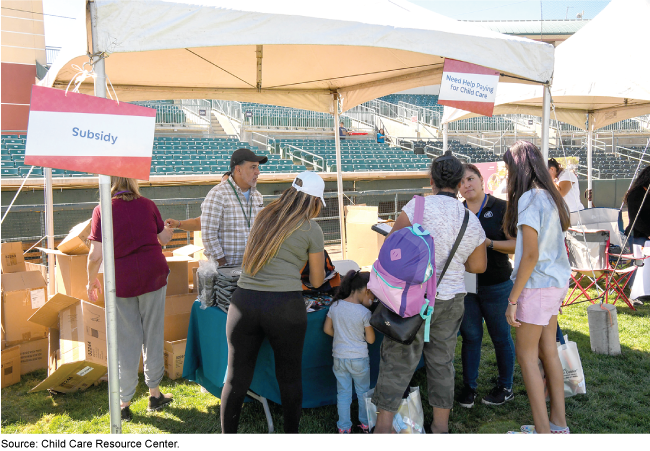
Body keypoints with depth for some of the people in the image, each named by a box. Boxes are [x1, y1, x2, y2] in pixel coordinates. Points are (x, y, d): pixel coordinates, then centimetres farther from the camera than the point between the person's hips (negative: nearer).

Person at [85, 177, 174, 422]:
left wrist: (92, 279, 8)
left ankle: (123, 404, 14)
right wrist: (171, 228, 34)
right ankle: (154, 394, 23)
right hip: (154, 275, 1)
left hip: (122, 281, -1)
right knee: (153, 335, 13)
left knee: (127, 341, 7)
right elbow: (164, 238, 12)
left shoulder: (102, 210, -6)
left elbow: (95, 255, -9)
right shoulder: (147, 205, 0)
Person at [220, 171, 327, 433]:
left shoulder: (265, 216, 14)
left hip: (244, 301, 4)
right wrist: (317, 258, 27)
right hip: (284, 307, -4)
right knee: (289, 376, 13)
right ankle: (291, 434, 27)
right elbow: (317, 282, 7)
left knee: (236, 377, 11)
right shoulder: (311, 229, 0)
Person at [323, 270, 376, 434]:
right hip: (359, 359, -3)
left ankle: (344, 427, 19)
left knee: (343, 393, 14)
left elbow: (327, 329, 4)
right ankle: (365, 423, 30)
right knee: (363, 392, 17)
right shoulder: (364, 312, -17)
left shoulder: (335, 306, -5)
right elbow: (370, 339, -11)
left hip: (339, 357, 3)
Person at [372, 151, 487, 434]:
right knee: (442, 362, 16)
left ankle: (383, 427, -1)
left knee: (398, 360, 0)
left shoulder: (419, 206, -12)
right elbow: (478, 266, 15)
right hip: (452, 300, 5)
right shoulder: (473, 222, 5)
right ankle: (441, 427, 27)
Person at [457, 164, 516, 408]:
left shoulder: (501, 208, -5)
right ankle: (469, 386, 22)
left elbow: (516, 245, -9)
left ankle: (505, 387, 24)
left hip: (496, 284, -3)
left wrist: (489, 243, -21)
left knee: (501, 336, 9)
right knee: (470, 336, 10)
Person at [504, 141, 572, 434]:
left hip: (537, 284, -9)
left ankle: (543, 430, 4)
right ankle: (559, 425, 21)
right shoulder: (550, 196, 10)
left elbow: (531, 255, -20)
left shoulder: (529, 199, -16)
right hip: (556, 282, 9)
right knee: (548, 351, 14)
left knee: (526, 355, 0)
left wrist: (513, 299, -16)